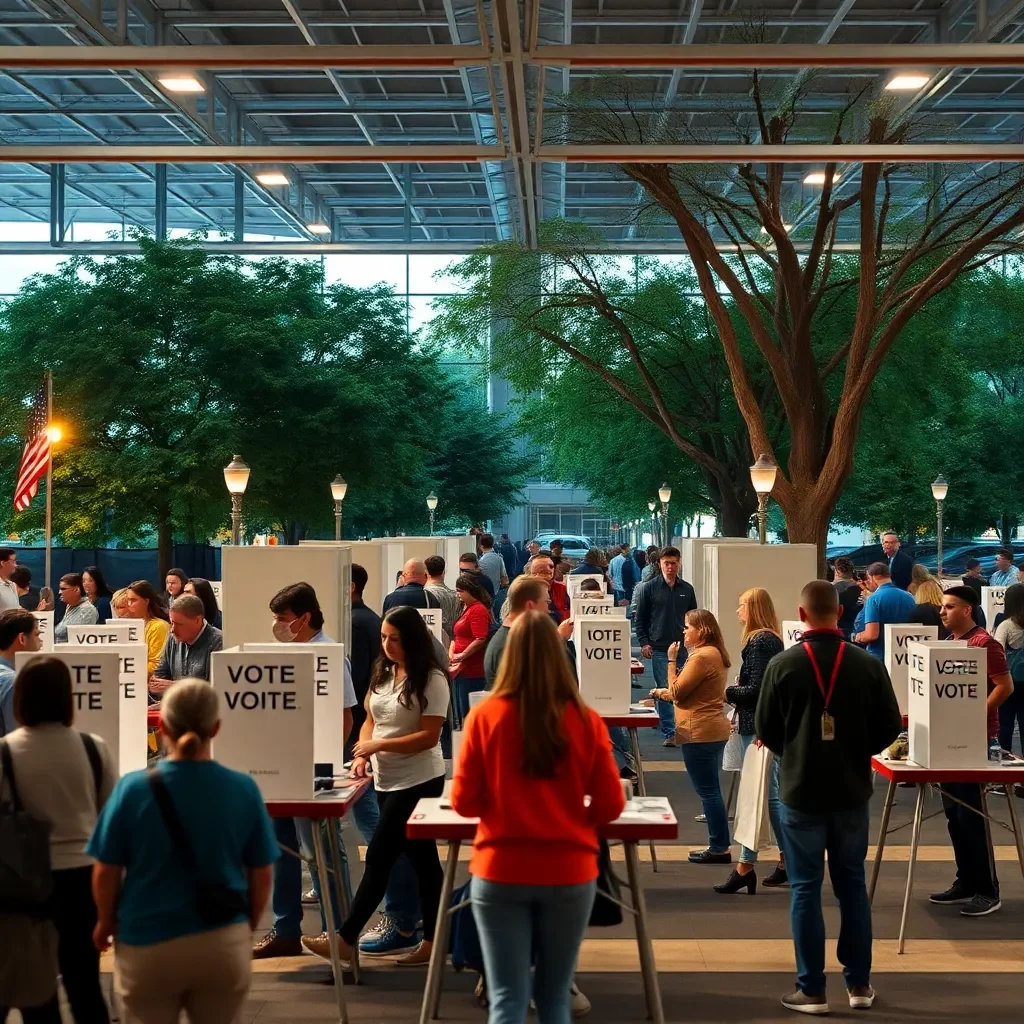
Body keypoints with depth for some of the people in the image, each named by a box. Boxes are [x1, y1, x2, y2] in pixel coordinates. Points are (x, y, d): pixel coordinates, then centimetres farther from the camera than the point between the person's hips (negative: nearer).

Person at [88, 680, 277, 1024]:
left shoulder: (134, 788, -12)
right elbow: (261, 877, 0)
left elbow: (106, 874, -6)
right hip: (224, 945, 1)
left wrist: (106, 923, 13)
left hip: (149, 946, -1)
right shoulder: (244, 789, -7)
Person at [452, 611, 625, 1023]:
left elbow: (464, 802, -2)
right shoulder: (586, 720, -5)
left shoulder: (485, 715, -7)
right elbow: (611, 806, -1)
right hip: (569, 873, 1)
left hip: (501, 873, -1)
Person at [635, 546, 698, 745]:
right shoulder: (650, 588, 0)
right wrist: (644, 642, -5)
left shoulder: (687, 589, 8)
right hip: (659, 648, -2)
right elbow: (641, 618, 4)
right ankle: (669, 733, -1)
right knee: (664, 690, -3)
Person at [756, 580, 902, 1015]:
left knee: (805, 888, 4)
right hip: (851, 790, 2)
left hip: (800, 790, -2)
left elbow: (765, 729, -2)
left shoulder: (783, 664, -11)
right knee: (852, 883, 13)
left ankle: (811, 990, 7)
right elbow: (889, 727, -2)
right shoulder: (868, 664, -7)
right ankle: (859, 984, 19)